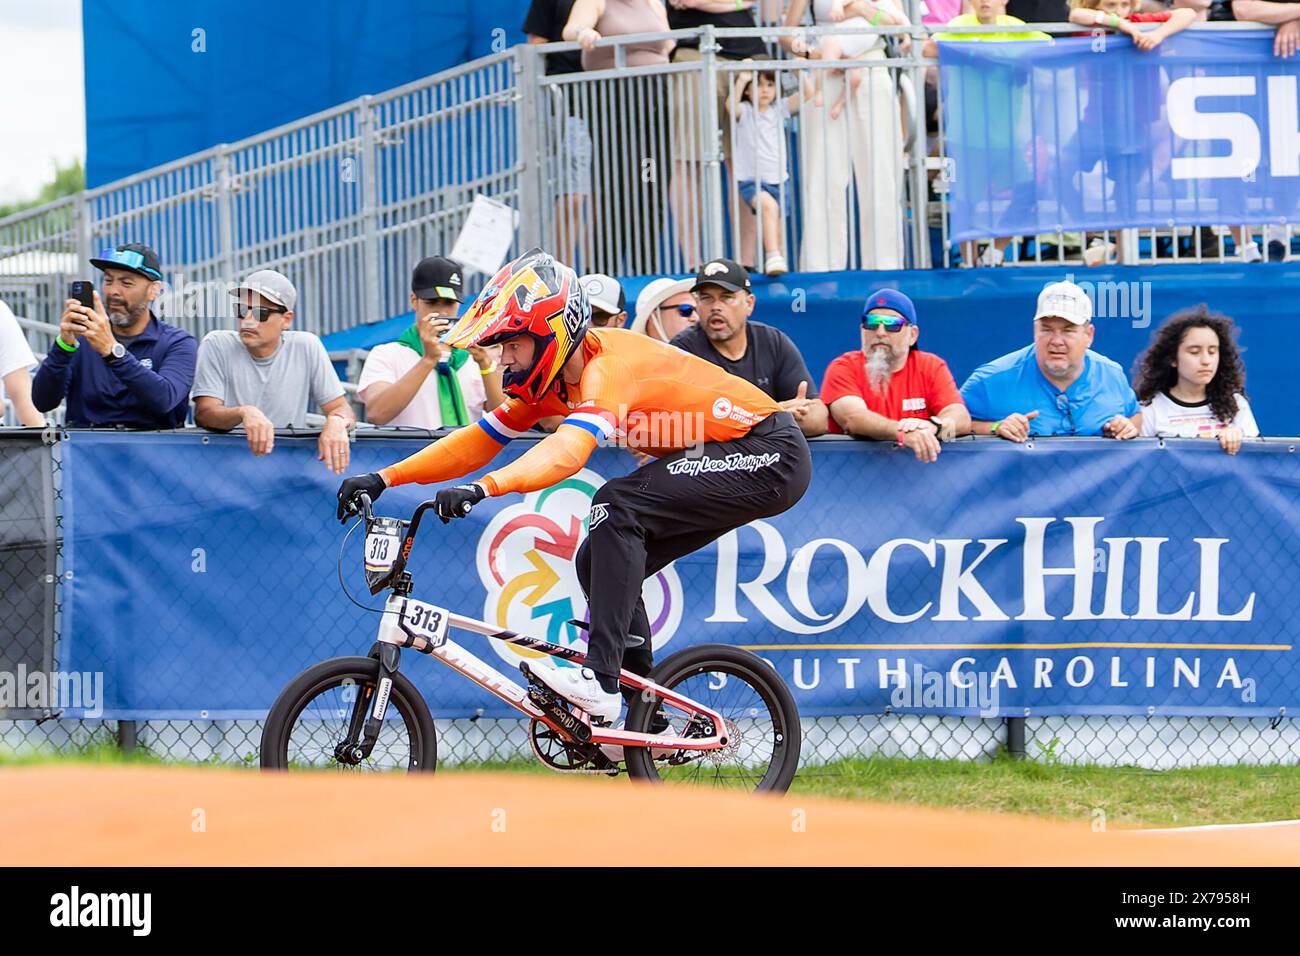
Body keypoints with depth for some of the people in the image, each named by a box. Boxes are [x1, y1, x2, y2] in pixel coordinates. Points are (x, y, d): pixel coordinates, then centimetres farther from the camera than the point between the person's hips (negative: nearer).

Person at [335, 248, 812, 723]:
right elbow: (475, 442, 3)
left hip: (767, 455, -10)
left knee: (617, 506, -26)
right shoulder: (550, 383, 3)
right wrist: (383, 479, -6)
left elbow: (567, 451, -43)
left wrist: (483, 488, -56)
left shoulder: (608, 364, -26)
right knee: (602, 565, 5)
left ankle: (600, 679, -27)